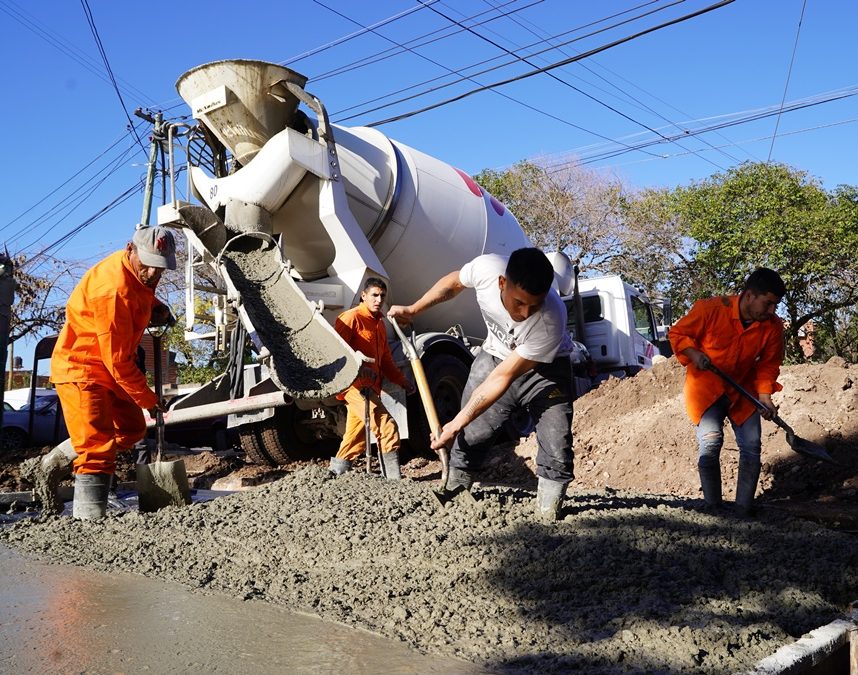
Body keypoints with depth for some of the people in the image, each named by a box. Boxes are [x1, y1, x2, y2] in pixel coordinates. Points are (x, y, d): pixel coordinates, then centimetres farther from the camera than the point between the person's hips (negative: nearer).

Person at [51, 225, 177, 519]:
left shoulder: (138, 271, -1)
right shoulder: (113, 289, -29)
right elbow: (118, 360, -26)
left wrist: (157, 307, 5)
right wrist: (147, 399, -16)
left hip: (111, 369, 10)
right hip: (80, 369, -10)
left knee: (132, 430, 18)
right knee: (97, 448, -15)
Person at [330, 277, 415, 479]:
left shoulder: (379, 323, 20)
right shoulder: (351, 317, -7)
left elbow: (386, 359, 24)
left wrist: (401, 380, 13)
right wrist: (357, 367, -27)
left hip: (370, 387, 9)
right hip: (354, 384, -9)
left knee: (356, 438, 14)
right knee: (387, 425, -18)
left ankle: (335, 476, 24)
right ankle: (394, 477, -15)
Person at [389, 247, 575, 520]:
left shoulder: (551, 321, -39)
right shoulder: (487, 267, -31)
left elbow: (502, 377, -33)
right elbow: (453, 282, -3)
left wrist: (457, 424, -29)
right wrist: (412, 310, -1)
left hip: (545, 367, -3)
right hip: (495, 355, 3)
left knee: (556, 451, -13)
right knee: (469, 437, 1)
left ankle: (549, 523, 0)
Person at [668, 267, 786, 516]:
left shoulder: (773, 326, -11)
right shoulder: (710, 309, -23)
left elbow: (768, 363, 2)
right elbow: (677, 333, -9)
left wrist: (765, 396, -11)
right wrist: (694, 354, -26)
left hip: (743, 391, 4)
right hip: (705, 387, -4)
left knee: (751, 447, -1)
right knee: (711, 442, -17)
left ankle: (743, 511, 10)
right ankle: (712, 509, -5)